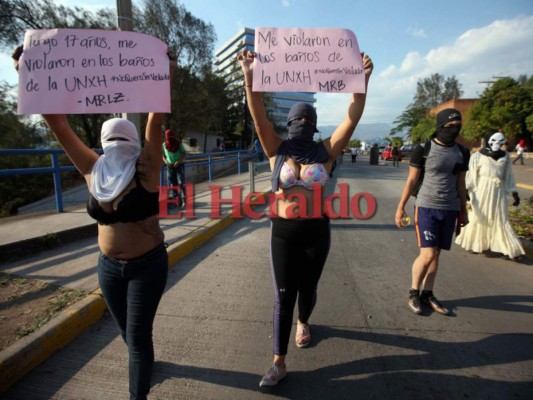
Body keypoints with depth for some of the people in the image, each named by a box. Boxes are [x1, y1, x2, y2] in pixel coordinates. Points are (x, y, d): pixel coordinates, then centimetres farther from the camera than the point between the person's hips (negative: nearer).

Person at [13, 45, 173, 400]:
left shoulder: (146, 169, -13)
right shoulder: (93, 171, -3)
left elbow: (156, 120, -22)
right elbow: (58, 124, -3)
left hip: (148, 265, -5)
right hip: (109, 266, 5)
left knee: (138, 336, 1)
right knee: (128, 333, 23)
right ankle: (144, 362, 53)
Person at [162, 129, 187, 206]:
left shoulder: (179, 144, -5)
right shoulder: (164, 145, 3)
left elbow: (184, 153, -6)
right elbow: (163, 155, 10)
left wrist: (179, 161, -19)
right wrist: (166, 162, -7)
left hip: (179, 165, -3)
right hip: (170, 166, 3)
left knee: (181, 183, -11)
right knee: (172, 183, 9)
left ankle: (184, 200, -13)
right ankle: (173, 197, 19)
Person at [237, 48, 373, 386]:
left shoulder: (326, 150, 0)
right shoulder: (278, 149, -1)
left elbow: (353, 118, -7)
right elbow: (259, 117, -12)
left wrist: (362, 81, -16)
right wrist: (250, 78, -21)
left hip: (317, 232, 1)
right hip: (283, 232, 0)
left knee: (308, 287, 19)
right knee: (283, 296, 5)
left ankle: (304, 322, 53)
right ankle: (279, 362, 19)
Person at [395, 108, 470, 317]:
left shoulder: (462, 152, 8)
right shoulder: (424, 149, -5)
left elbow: (460, 184, 15)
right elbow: (411, 180, -3)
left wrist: (463, 211, 16)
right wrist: (401, 207, -6)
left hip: (450, 209, 5)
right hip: (427, 207, -4)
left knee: (436, 254, 9)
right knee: (427, 254, -7)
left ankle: (427, 294, 22)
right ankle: (414, 292, 14)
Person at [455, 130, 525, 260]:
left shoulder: (505, 156, 8)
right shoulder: (477, 156, -6)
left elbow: (508, 176, 13)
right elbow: (470, 175, -7)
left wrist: (515, 194, 13)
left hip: (498, 192, 4)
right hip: (481, 191, -4)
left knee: (501, 220, 7)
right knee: (478, 218, 6)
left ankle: (509, 249, 12)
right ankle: (473, 244, 23)